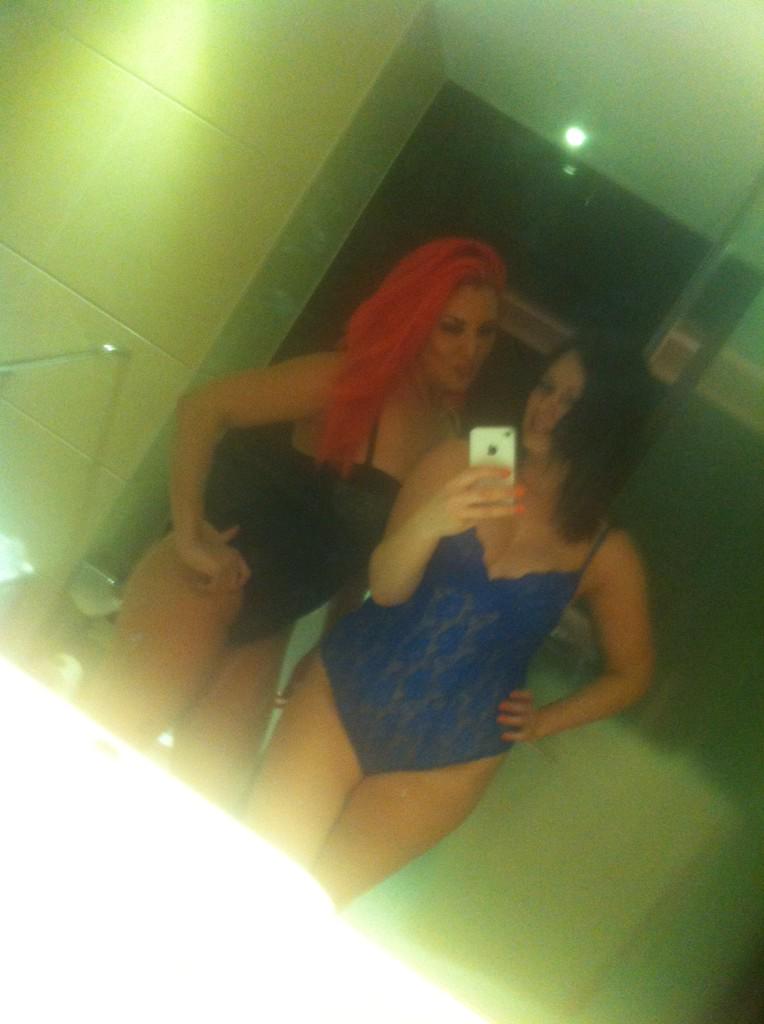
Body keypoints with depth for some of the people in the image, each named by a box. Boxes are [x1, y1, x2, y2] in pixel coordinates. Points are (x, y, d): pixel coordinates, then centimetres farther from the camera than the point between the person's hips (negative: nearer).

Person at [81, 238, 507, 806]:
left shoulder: (447, 435, 5)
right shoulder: (353, 382, -13)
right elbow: (203, 407, -18)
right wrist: (189, 533, -24)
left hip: (265, 628, 7)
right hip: (207, 587, -6)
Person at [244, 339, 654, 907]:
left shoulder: (607, 553, -5)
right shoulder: (457, 464, -6)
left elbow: (629, 675, 8)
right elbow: (385, 588, -13)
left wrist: (542, 723, 1)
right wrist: (430, 523, -32)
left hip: (448, 758, 0)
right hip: (345, 695, 1)